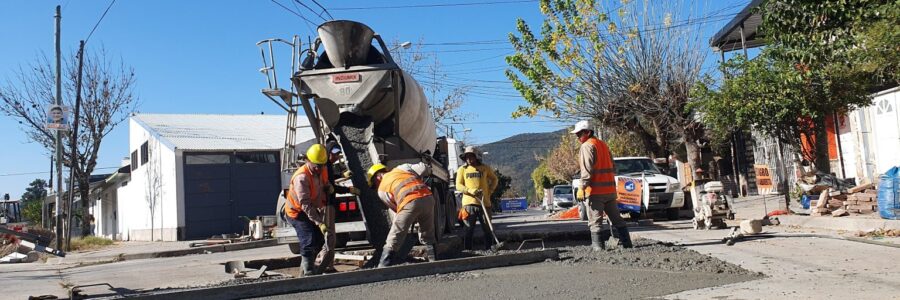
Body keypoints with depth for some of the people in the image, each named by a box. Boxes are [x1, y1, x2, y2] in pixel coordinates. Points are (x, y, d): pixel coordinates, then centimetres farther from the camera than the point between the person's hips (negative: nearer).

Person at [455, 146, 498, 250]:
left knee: (487, 229, 6)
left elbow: (494, 179, 21)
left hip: (484, 202, 1)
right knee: (469, 230, -1)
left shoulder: (485, 168, 9)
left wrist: (490, 191, 5)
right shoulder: (462, 169, 7)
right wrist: (470, 191, -15)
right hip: (469, 203, -1)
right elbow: (458, 186, 2)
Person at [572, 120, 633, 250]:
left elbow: (587, 170, -18)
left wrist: (582, 187, -17)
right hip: (610, 189, 8)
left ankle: (598, 246, -6)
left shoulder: (587, 146, -9)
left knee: (595, 221, -4)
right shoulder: (603, 144, 17)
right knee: (616, 219, 15)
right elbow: (612, 167, 20)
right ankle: (626, 243, 19)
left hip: (596, 191, -8)